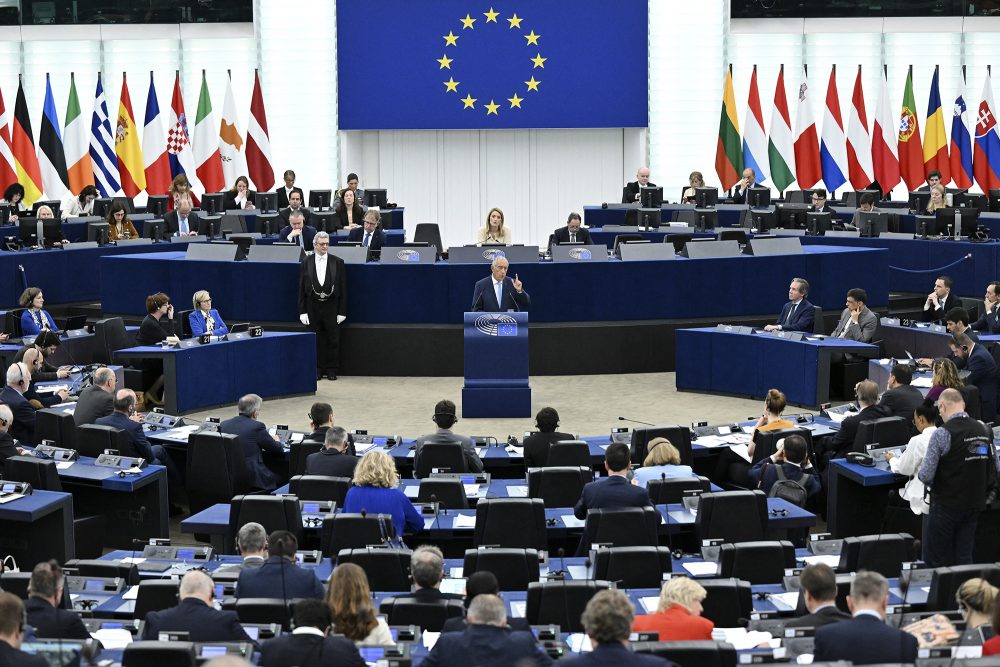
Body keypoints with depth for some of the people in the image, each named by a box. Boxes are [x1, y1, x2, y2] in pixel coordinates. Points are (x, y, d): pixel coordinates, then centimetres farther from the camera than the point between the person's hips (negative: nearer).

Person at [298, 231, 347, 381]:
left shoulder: (338, 262, 0)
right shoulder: (306, 263, 3)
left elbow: (343, 288, 0)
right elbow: (301, 289, 4)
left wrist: (342, 311, -5)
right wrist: (302, 311, -2)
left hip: (331, 306, -1)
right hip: (313, 307, 1)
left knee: (333, 340, 1)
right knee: (316, 340, 5)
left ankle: (331, 370, 10)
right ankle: (318, 370, 13)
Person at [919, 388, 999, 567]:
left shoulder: (942, 434, -16)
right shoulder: (983, 430, 1)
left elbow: (926, 475, -16)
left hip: (946, 505, -6)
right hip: (975, 503, 6)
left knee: (936, 559, 4)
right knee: (964, 558, 12)